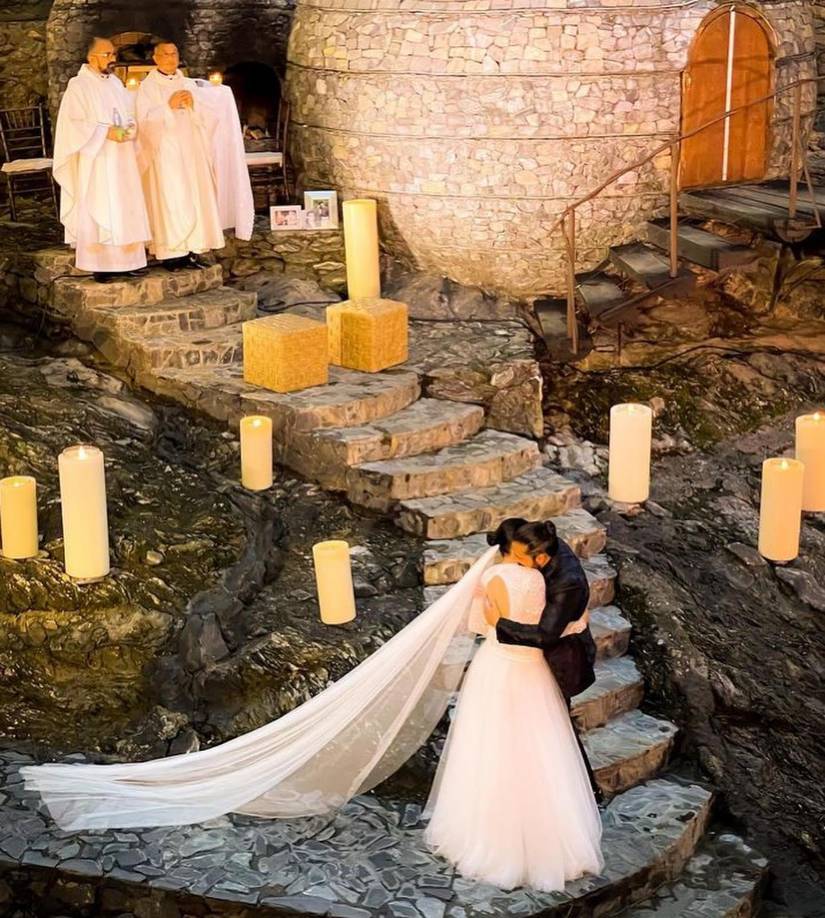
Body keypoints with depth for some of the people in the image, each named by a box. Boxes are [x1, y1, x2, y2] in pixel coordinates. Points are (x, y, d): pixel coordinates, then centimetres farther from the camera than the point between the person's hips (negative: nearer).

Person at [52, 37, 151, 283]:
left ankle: (126, 260, 11)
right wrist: (106, 131, -20)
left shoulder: (116, 83, 14)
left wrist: (130, 129, -5)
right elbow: (73, 124, -13)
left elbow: (129, 115, 18)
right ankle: (100, 265, -4)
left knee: (125, 208, 6)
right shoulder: (78, 86, -7)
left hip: (121, 160, 7)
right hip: (95, 162, -7)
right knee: (99, 210, -6)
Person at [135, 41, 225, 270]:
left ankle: (192, 250, 4)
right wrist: (169, 106, -17)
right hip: (165, 153, -5)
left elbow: (205, 117, 11)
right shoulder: (147, 87, 0)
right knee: (169, 201, -9)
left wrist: (192, 106, -9)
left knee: (194, 198, 1)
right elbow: (145, 121, -10)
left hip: (190, 152, 5)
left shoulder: (188, 84, 14)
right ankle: (171, 253, -8)